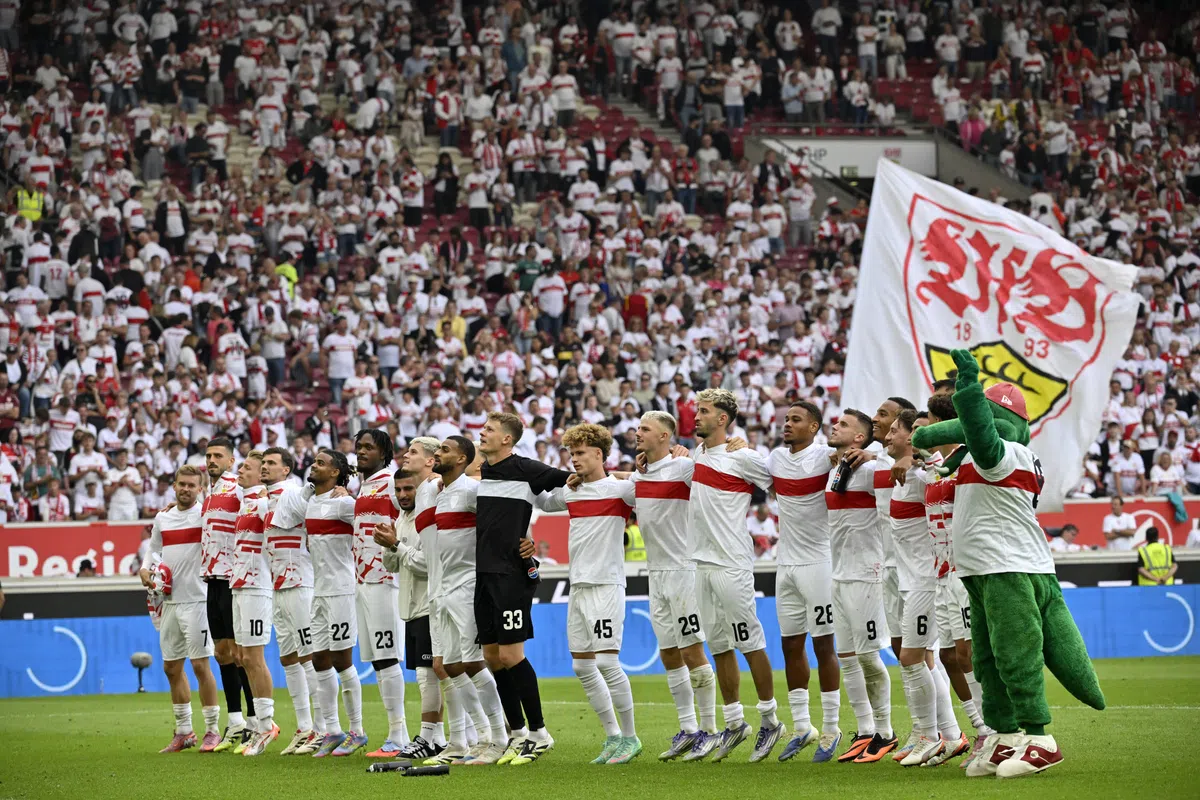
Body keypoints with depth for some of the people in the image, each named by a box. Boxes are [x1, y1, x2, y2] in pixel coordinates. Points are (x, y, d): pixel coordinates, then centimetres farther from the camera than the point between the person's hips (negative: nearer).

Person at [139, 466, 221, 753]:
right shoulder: (162, 518, 13)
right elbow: (153, 549, 23)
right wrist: (145, 570, 5)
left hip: (196, 600, -6)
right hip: (169, 601, 6)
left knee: (200, 665, -7)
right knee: (171, 667, 10)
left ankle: (212, 730, 1)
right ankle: (184, 731, 21)